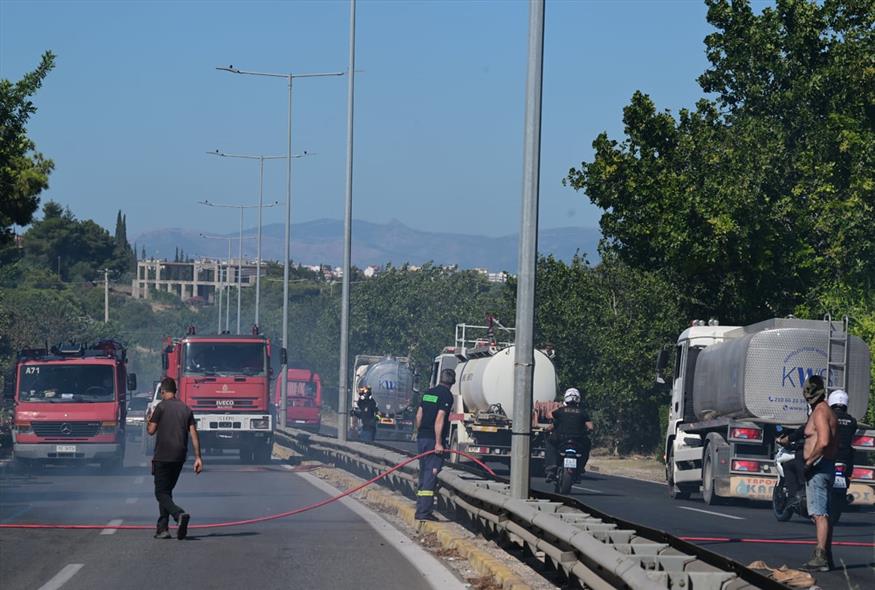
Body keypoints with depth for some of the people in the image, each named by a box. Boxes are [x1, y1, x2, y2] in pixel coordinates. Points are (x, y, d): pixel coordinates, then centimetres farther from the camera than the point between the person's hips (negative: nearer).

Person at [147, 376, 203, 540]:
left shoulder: (162, 406, -5)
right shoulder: (186, 409, 10)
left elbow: (151, 431, -4)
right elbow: (194, 434, 5)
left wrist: (149, 419, 17)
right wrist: (198, 457, 5)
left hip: (163, 457, -6)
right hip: (179, 457, 6)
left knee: (161, 493, -3)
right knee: (167, 491, 17)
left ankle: (180, 514, -30)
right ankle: (162, 529, 12)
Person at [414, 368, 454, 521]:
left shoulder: (428, 393, 13)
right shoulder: (446, 395, -10)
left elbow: (419, 415, 16)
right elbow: (439, 419, -18)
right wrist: (438, 442, -19)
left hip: (422, 438, 7)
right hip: (433, 439, -7)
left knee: (424, 474, 14)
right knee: (431, 475, -7)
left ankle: (420, 510, 16)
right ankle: (424, 512, -12)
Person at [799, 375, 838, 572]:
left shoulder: (820, 412, -13)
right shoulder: (828, 412, 20)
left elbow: (823, 442, -26)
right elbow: (835, 444, 25)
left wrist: (809, 462, -18)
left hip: (818, 468, -11)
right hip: (828, 466, 11)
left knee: (819, 514, -13)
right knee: (824, 513, 13)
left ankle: (820, 557, -17)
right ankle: (826, 556, 16)